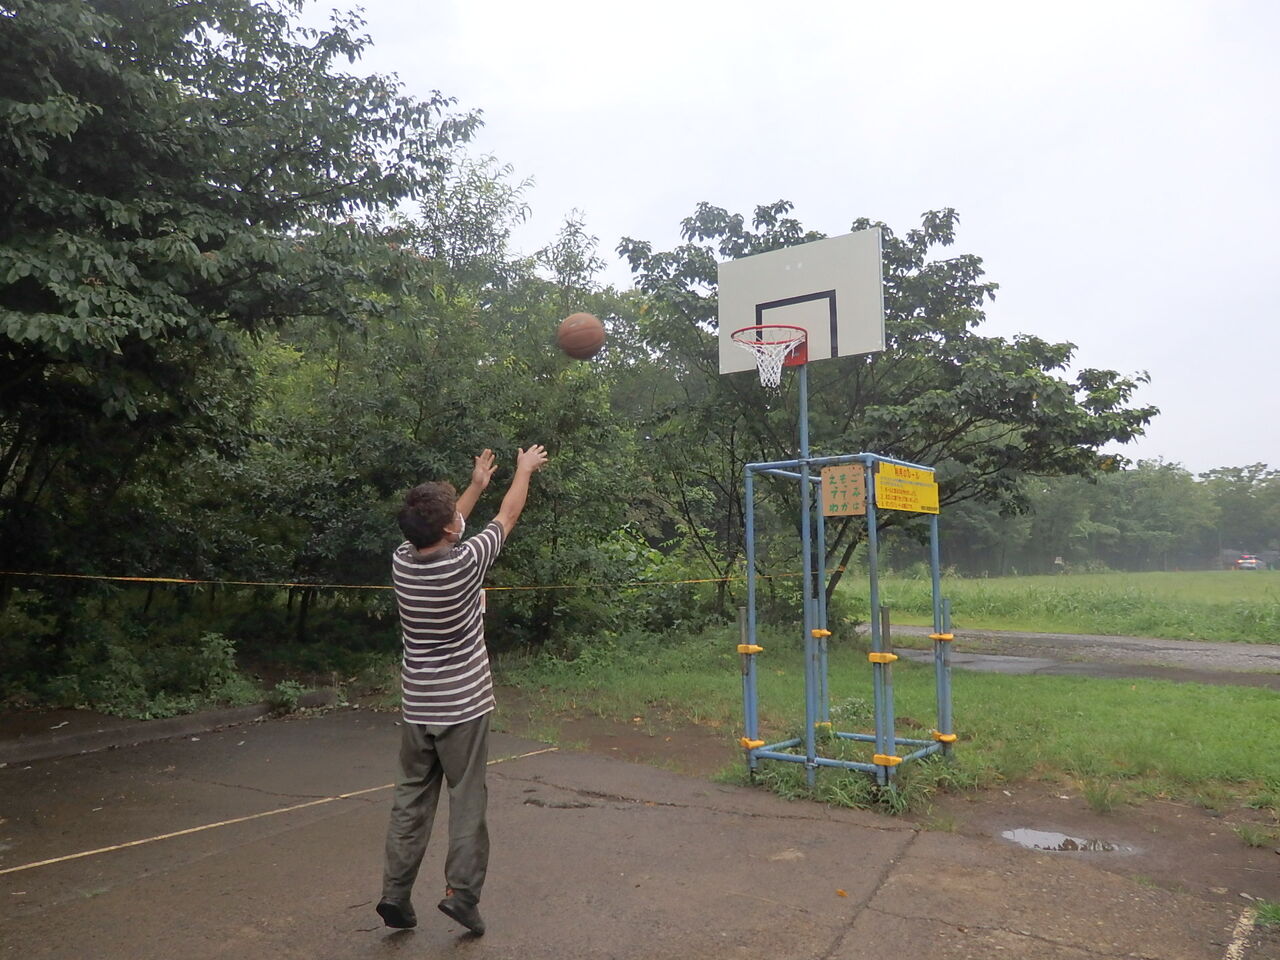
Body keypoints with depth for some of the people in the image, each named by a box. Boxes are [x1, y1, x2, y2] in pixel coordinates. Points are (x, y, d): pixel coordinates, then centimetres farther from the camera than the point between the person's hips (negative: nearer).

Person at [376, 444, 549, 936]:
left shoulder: (401, 560, -5)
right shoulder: (465, 562, -19)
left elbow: (438, 533, 16)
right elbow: (508, 516, -3)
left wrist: (477, 485, 26)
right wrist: (525, 470, 15)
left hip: (417, 707, 5)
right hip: (463, 706, -5)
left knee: (412, 798, 12)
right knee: (467, 800, 5)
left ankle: (395, 892, 16)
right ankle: (461, 891, 7)